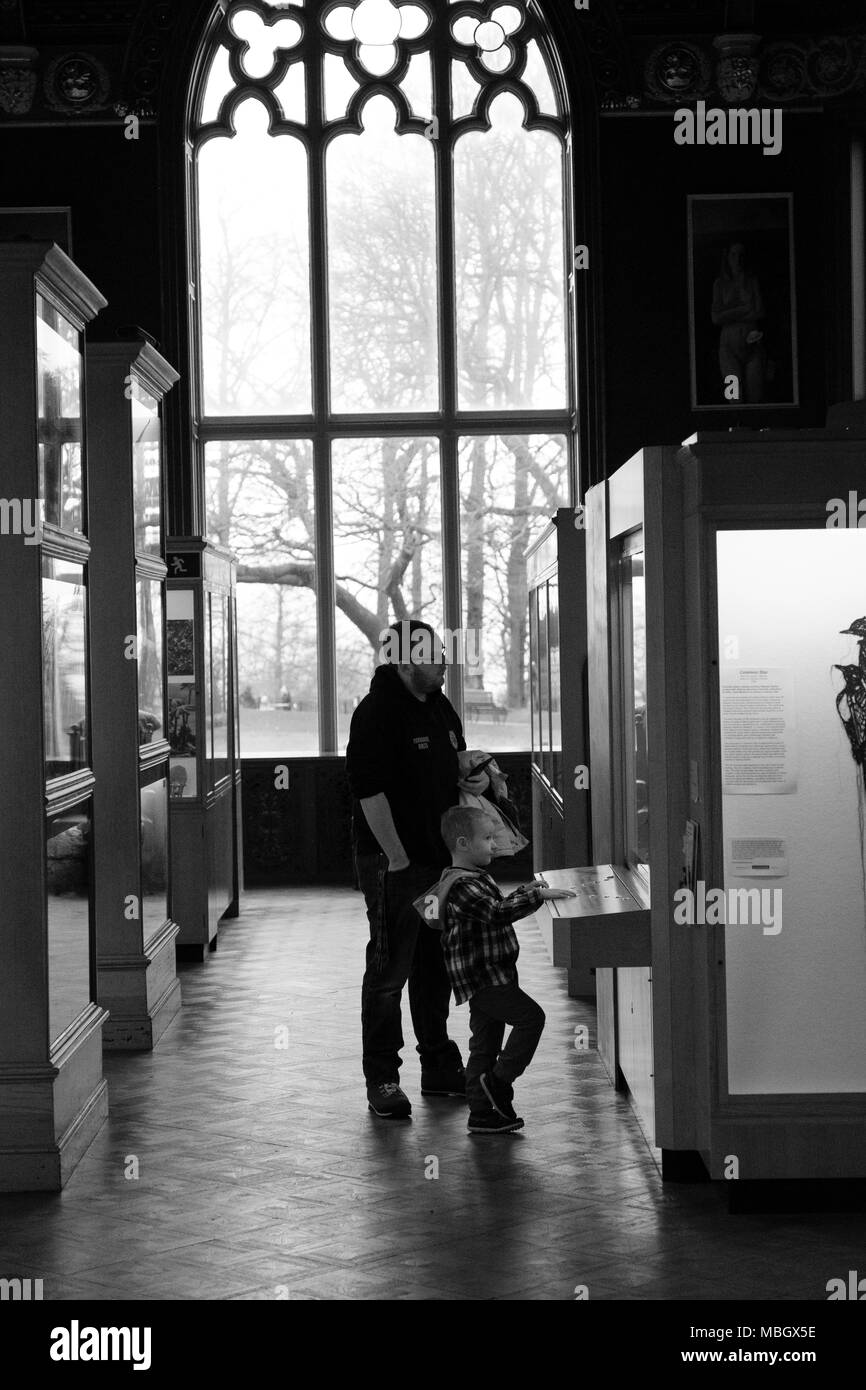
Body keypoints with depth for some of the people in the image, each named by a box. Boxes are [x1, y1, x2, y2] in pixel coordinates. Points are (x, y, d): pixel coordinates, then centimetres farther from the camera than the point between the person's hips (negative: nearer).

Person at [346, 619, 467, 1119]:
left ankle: (441, 1067, 27)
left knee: (436, 965, 16)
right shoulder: (377, 713, -15)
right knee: (390, 969, -2)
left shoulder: (440, 707, 12)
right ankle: (382, 1078, 6)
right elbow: (370, 793, -20)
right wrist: (398, 859, -21)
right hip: (394, 862, -8)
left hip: (440, 859, 9)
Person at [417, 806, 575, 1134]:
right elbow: (498, 913, -32)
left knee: (485, 1044, 12)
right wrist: (537, 895, -32)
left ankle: (482, 1114, 16)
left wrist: (527, 890, 24)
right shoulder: (462, 886, -20)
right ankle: (498, 1081, -8)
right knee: (531, 1016, -15)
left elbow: (497, 906, 32)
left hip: (489, 977, 11)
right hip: (482, 978, -11)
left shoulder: (474, 879, 16)